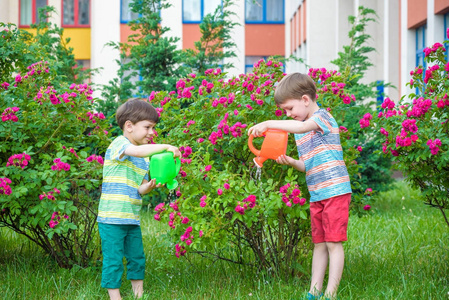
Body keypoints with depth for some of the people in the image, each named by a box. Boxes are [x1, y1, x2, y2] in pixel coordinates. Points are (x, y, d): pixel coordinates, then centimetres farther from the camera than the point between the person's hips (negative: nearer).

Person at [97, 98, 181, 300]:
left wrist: (148, 187, -8)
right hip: (112, 217, -8)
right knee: (113, 261, -4)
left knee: (137, 259, 14)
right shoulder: (118, 144, -10)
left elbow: (138, 189, 14)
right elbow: (135, 151, -34)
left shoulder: (145, 158, 15)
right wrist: (165, 147, -36)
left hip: (132, 219, 8)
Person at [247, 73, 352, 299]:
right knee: (319, 244, 10)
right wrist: (292, 162, 0)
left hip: (335, 191, -8)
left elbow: (303, 127, -31)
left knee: (333, 243, -6)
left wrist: (268, 124, -30)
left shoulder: (322, 116, -8)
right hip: (316, 195, 8)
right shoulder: (300, 131, 16)